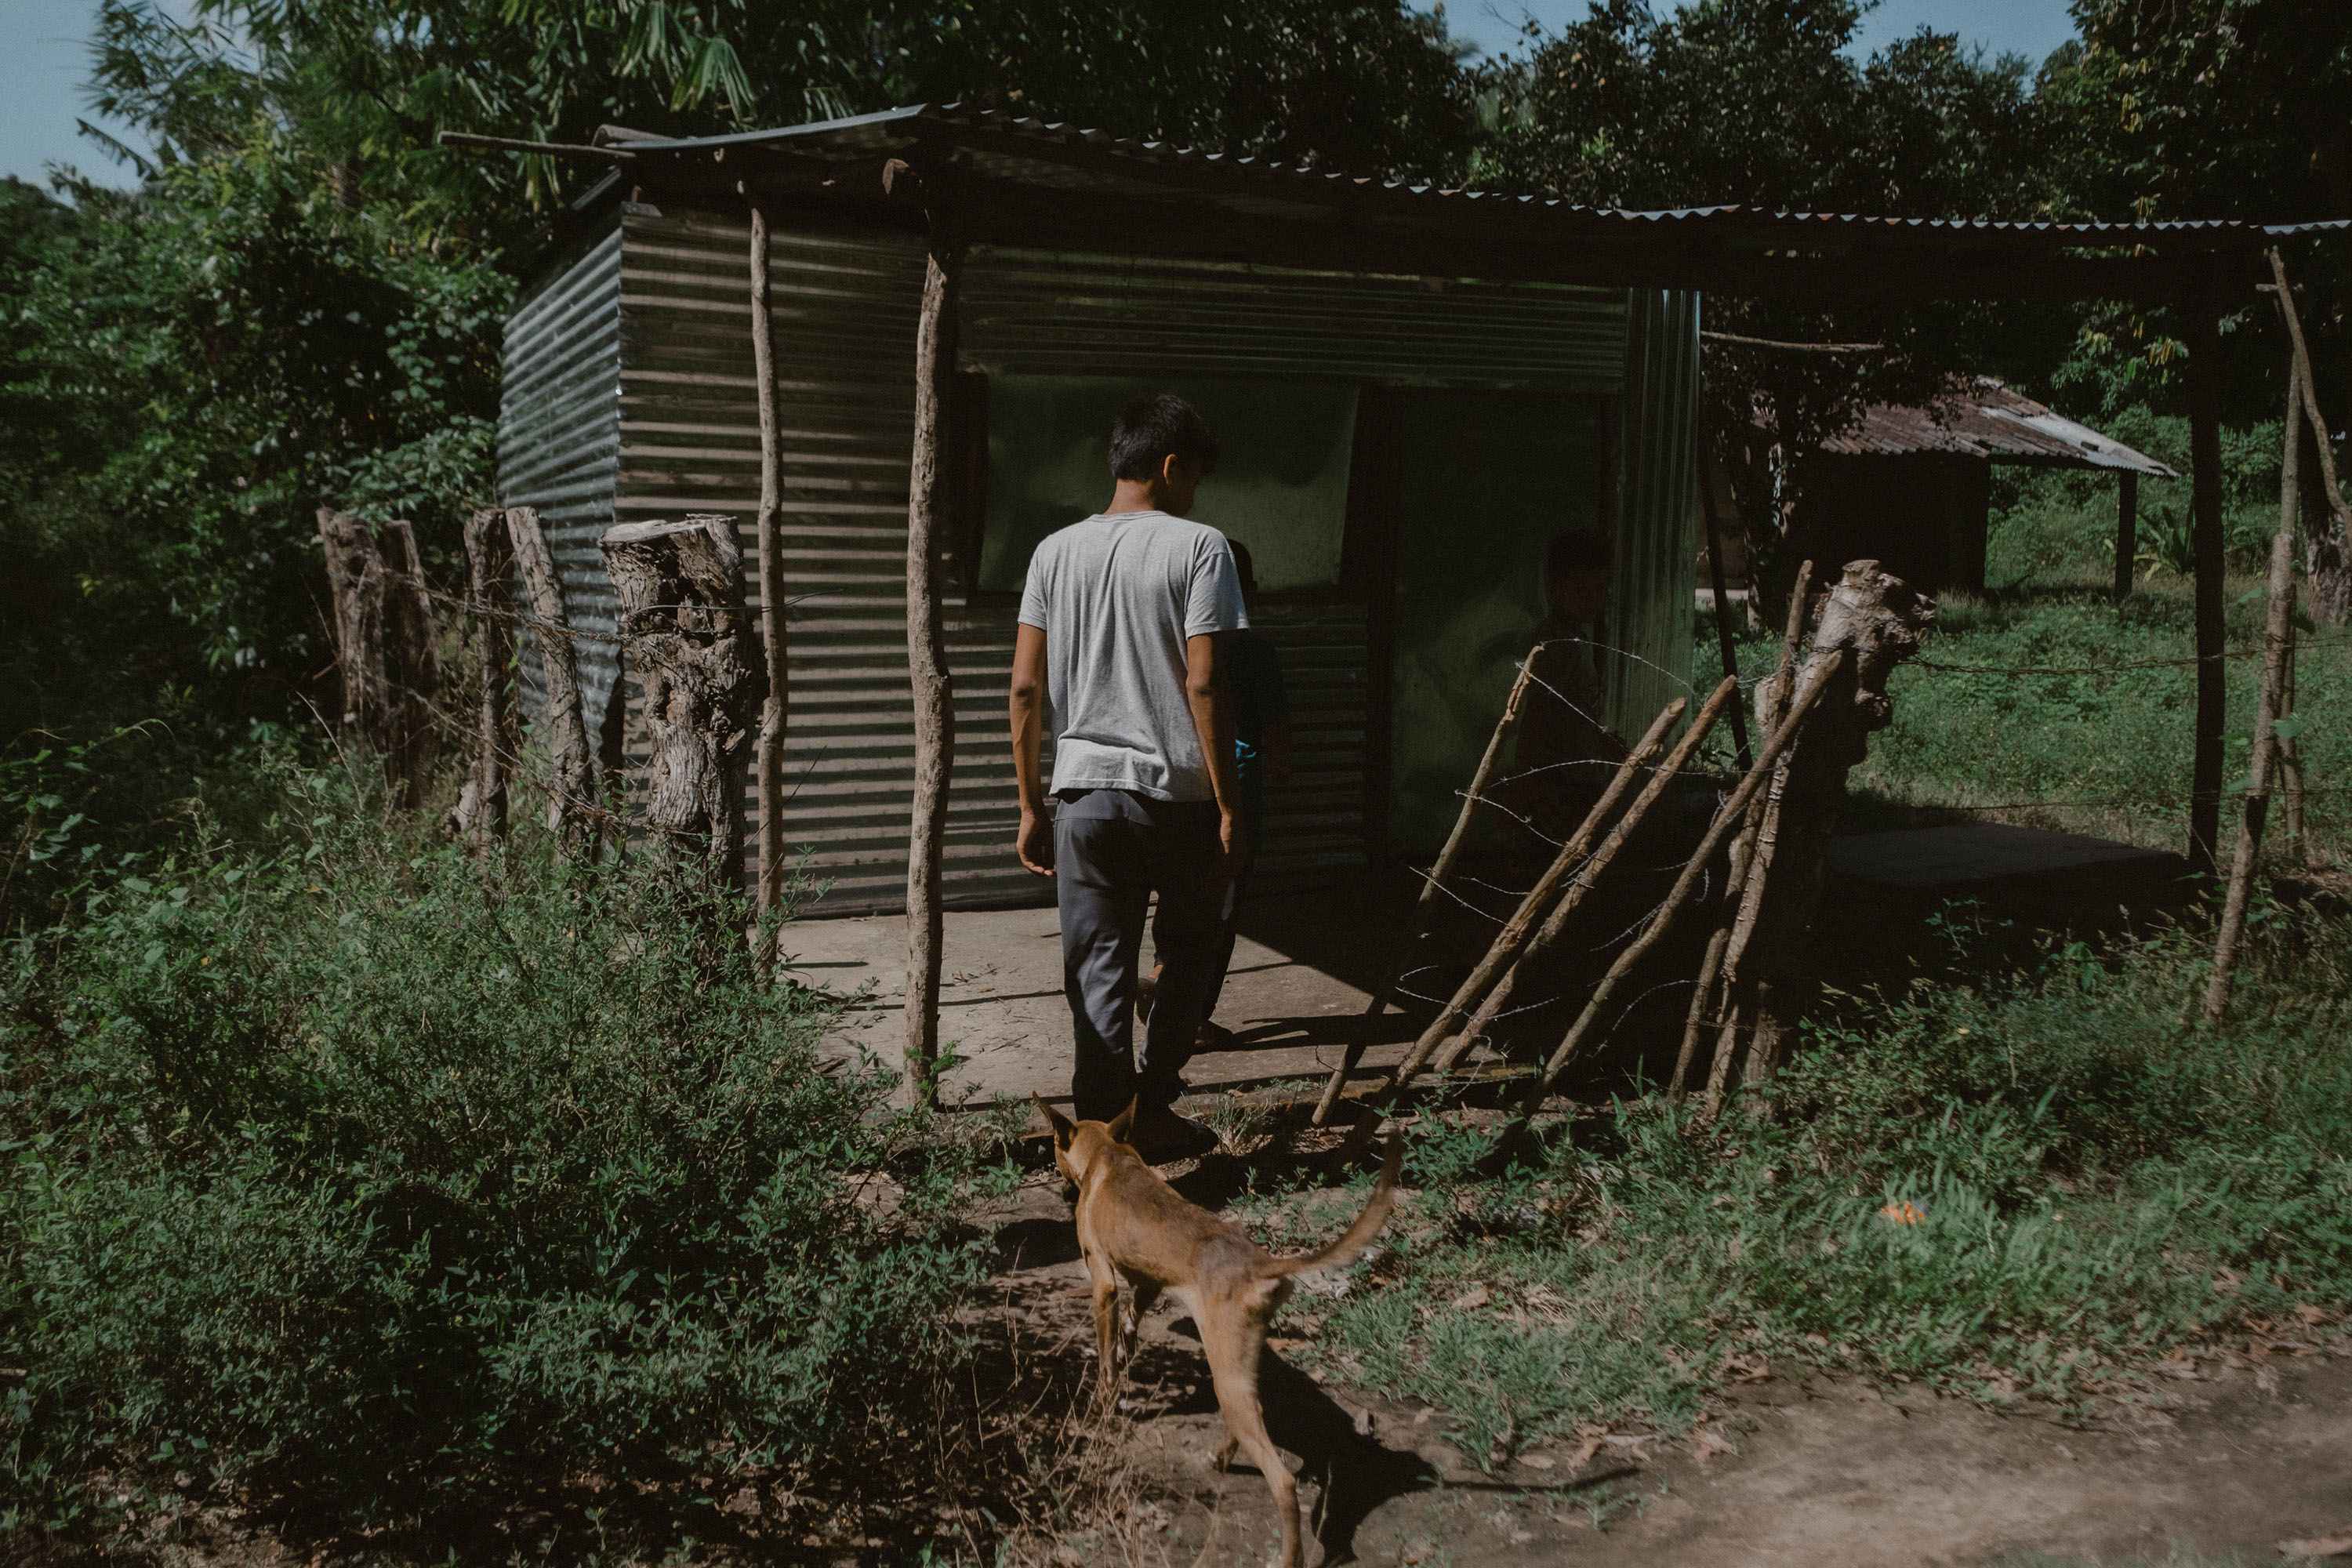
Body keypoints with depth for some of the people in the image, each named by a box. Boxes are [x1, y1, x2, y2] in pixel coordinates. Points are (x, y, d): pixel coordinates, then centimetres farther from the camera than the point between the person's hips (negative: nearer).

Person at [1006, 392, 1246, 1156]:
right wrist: (1230, 806, -7)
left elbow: (1026, 688, 3)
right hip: (1179, 795, -3)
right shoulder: (1198, 546, -5)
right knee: (1188, 958, 19)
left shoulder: (1057, 551, 7)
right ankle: (1152, 1112, 22)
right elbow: (1203, 684, -13)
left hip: (1083, 793, 3)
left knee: (1096, 982, 8)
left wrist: (1032, 807, 10)